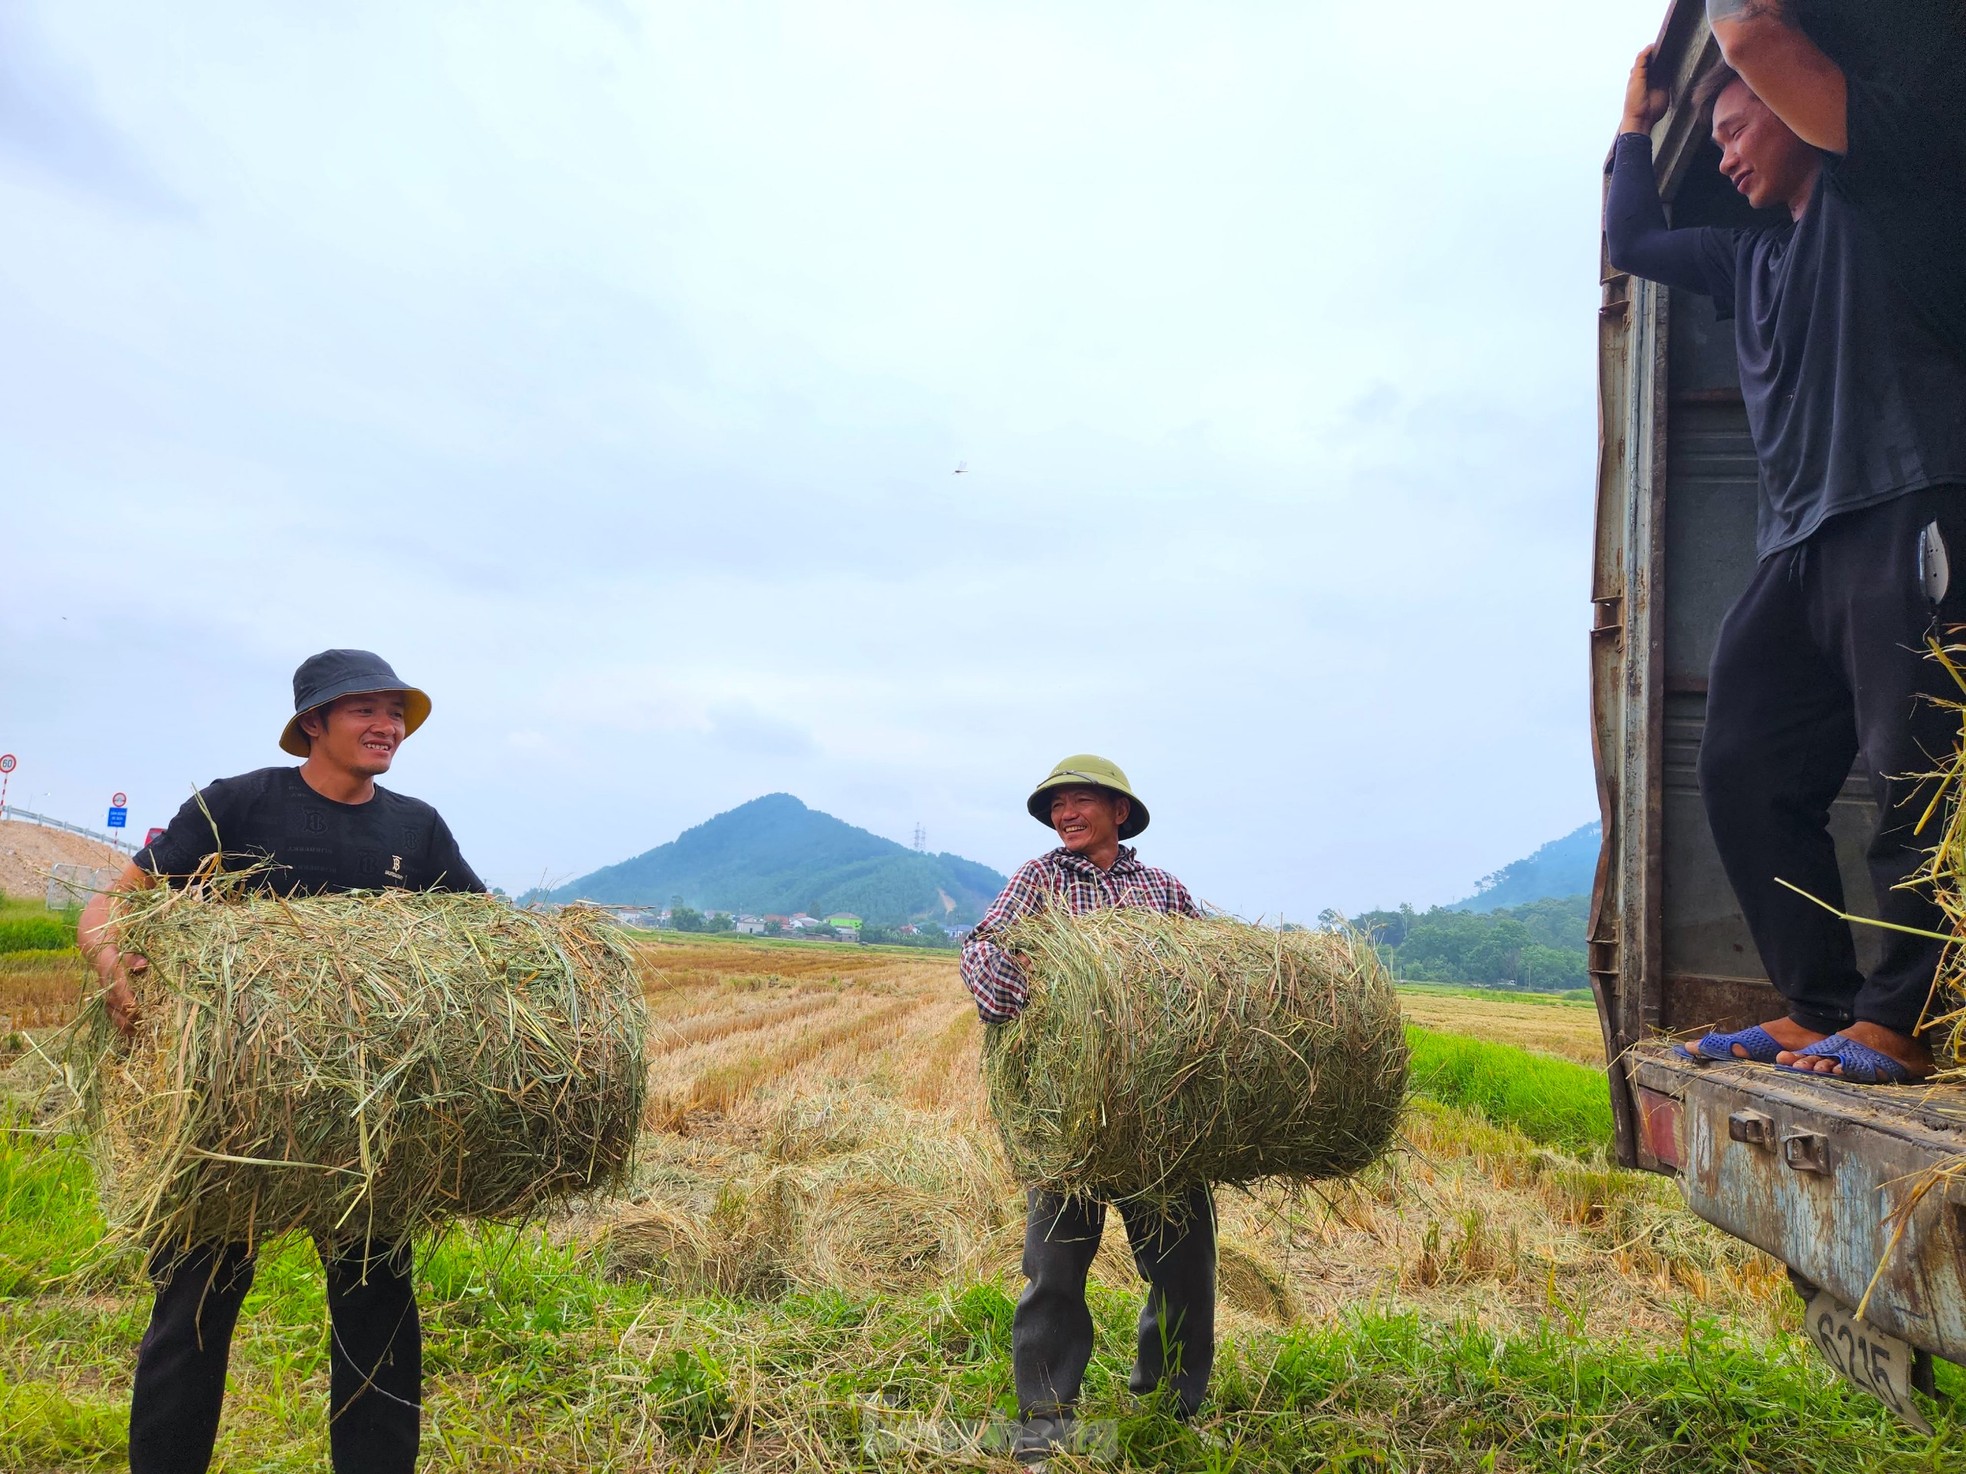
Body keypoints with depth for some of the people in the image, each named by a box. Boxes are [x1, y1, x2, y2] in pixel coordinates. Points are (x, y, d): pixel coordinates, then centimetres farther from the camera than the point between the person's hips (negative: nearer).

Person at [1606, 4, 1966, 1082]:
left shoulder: (1874, 177, 7)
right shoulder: (1751, 257, 29)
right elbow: (1628, 239, 41)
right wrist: (1638, 114, 42)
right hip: (1798, 549, 8)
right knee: (1742, 772, 0)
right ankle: (1820, 1009, 4)